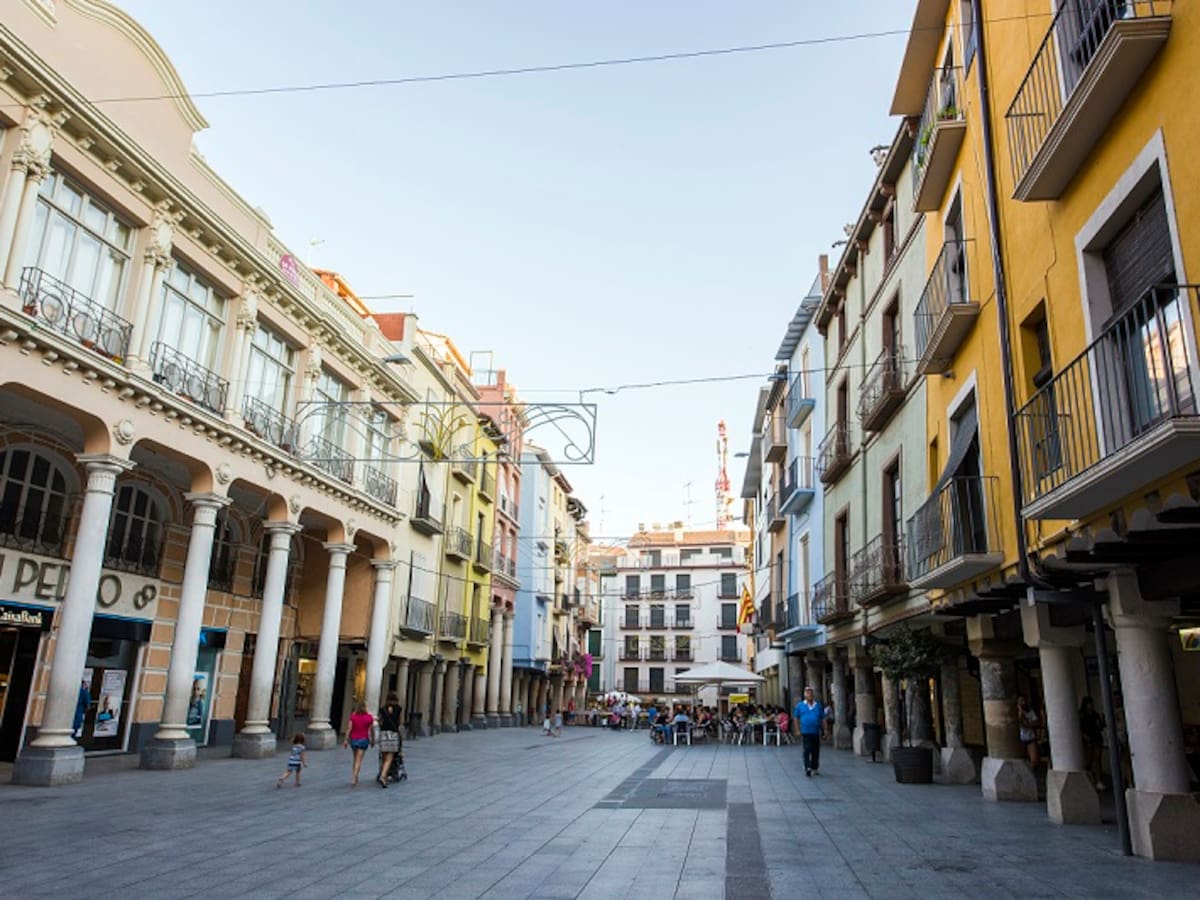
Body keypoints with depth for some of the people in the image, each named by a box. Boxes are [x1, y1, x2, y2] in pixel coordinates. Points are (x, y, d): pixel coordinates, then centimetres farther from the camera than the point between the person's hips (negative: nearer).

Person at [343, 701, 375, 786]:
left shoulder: (353, 716, -3)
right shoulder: (369, 717, -6)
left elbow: (349, 728, -8)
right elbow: (370, 730, -2)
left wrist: (346, 740, -4)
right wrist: (373, 740, 9)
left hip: (353, 739, 2)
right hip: (363, 740, -2)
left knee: (355, 759, 19)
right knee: (358, 760, -2)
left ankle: (355, 778, 24)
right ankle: (354, 778, -14)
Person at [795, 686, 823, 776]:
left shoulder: (818, 705, 5)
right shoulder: (800, 705, 3)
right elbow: (796, 718, 8)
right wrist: (798, 730, 2)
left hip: (816, 732, 2)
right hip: (805, 732, -2)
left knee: (816, 751, 9)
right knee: (807, 750, -11)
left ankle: (814, 767, 22)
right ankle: (807, 768, -13)